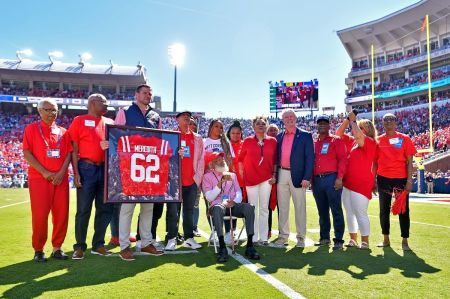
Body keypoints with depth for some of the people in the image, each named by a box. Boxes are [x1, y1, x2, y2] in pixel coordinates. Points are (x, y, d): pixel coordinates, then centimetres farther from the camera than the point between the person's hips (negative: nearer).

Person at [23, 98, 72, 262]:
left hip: (61, 178, 3)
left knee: (62, 214, 2)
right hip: (39, 178, -3)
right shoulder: (31, 129, 5)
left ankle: (57, 247, 15)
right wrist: (44, 172, -13)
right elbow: (27, 153, -3)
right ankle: (38, 250, 12)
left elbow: (69, 154, 8)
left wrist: (62, 172, -8)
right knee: (40, 215, -2)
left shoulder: (63, 132, 14)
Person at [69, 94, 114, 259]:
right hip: (86, 169, -5)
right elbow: (74, 149, -1)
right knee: (83, 209, 0)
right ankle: (80, 246, 12)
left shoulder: (110, 122, 15)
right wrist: (76, 172, -9)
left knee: (105, 208, 8)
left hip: (105, 169, 5)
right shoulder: (79, 121, 3)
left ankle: (98, 244, 20)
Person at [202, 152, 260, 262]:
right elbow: (209, 197, 0)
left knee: (249, 207, -29)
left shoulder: (232, 175, 24)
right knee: (218, 209, -40)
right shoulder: (207, 176, 13)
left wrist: (234, 201, -11)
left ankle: (249, 246, -27)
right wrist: (221, 183, -11)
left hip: (233, 205, 3)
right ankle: (222, 248, -38)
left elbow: (239, 192, 12)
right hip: (217, 205, -3)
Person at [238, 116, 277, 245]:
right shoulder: (248, 141, 2)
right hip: (250, 178, -1)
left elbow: (275, 160, 8)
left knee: (264, 208, 6)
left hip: (266, 178, 1)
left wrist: (274, 175, 2)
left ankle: (263, 237, 14)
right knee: (253, 208, 3)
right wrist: (242, 173, 3)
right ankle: (253, 238, 11)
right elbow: (240, 159, 9)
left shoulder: (272, 141, 4)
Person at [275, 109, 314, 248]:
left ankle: (301, 237, 14)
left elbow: (310, 158, -6)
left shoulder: (305, 136, -1)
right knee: (282, 207, 9)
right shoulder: (279, 137, 12)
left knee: (300, 207, 4)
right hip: (282, 174, 4)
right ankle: (283, 236, 20)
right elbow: (277, 156, 13)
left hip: (297, 175, -4)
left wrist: (307, 177, -14)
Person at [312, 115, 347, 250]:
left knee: (336, 210, -3)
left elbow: (342, 159, -6)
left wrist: (339, 178, -15)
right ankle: (324, 237, 23)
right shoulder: (314, 143, 18)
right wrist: (310, 178, 9)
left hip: (332, 179, -5)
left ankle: (338, 240, 2)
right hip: (316, 180, 5)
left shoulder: (336, 140, 3)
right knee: (322, 211, 12)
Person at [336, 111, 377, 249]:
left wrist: (353, 120, -11)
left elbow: (359, 135, -26)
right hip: (347, 183, 8)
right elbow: (338, 133, 18)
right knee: (350, 212, 12)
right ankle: (353, 239, 22)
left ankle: (365, 241, 9)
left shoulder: (370, 142, -7)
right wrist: (347, 119, 9)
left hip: (361, 184, -8)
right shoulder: (351, 141, 13)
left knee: (360, 213, -3)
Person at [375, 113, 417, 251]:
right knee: (384, 209, 9)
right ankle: (386, 239, 21)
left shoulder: (404, 139, 1)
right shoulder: (378, 140, 6)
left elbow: (409, 161, -1)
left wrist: (409, 180, -9)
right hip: (383, 178, 2)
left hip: (401, 178, -2)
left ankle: (405, 241, 13)